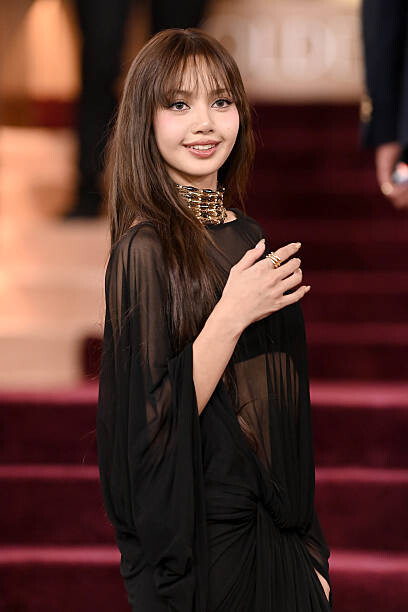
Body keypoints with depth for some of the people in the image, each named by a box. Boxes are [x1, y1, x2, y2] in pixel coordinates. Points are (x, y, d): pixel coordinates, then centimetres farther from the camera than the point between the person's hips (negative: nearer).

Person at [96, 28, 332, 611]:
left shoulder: (246, 234, 6)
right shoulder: (145, 249, -16)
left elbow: (279, 399, 12)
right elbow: (151, 420, -20)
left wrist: (308, 546, 12)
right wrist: (232, 316, -25)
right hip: (205, 538, -7)